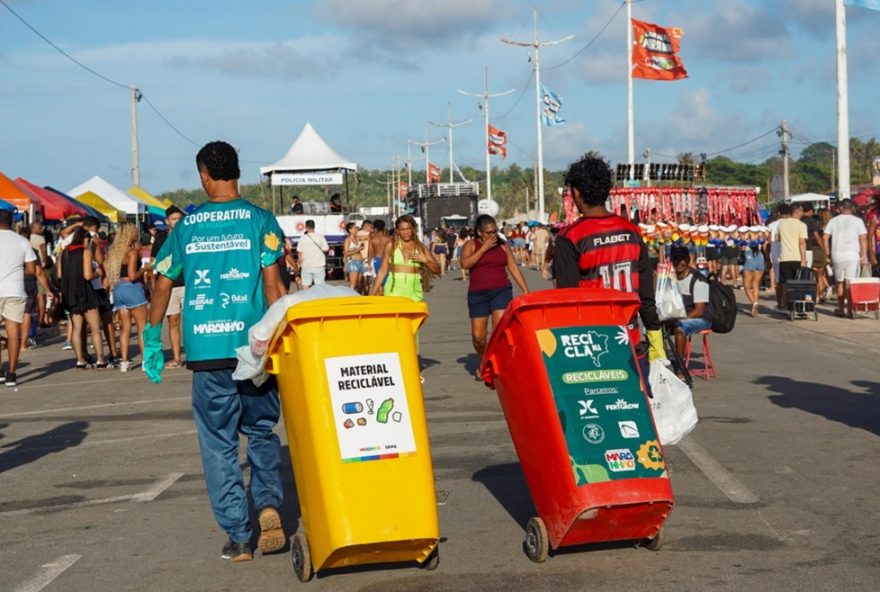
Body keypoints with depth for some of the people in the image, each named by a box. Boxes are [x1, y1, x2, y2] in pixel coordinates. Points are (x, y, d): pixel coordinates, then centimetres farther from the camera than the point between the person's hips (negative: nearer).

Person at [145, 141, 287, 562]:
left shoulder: (187, 226, 7)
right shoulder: (260, 220, 1)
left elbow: (162, 284, 9)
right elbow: (272, 285, -6)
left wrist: (153, 341, 18)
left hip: (206, 350, 1)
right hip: (253, 346, 0)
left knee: (219, 442, 8)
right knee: (261, 431, 18)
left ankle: (238, 536, 6)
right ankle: (268, 504, -3)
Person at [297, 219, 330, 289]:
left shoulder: (303, 238, -4)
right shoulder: (320, 237, -6)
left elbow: (299, 253, -1)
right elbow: (326, 250, -3)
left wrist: (300, 263, 12)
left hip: (306, 265, 0)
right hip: (318, 265, 0)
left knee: (305, 286, 7)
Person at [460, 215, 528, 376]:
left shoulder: (502, 245, 9)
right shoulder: (471, 245, 2)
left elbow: (513, 267, 11)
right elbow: (465, 264, -16)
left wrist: (525, 290, 5)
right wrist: (484, 248, -16)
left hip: (502, 291, 0)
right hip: (478, 294, 0)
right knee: (478, 336, 3)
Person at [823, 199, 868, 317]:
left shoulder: (833, 221, 6)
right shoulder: (858, 221, 1)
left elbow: (825, 238, 2)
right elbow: (863, 238, -5)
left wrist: (827, 253, 9)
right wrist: (864, 255, -2)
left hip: (837, 256, 2)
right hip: (852, 256, -2)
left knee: (840, 283, 13)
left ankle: (841, 309, 20)